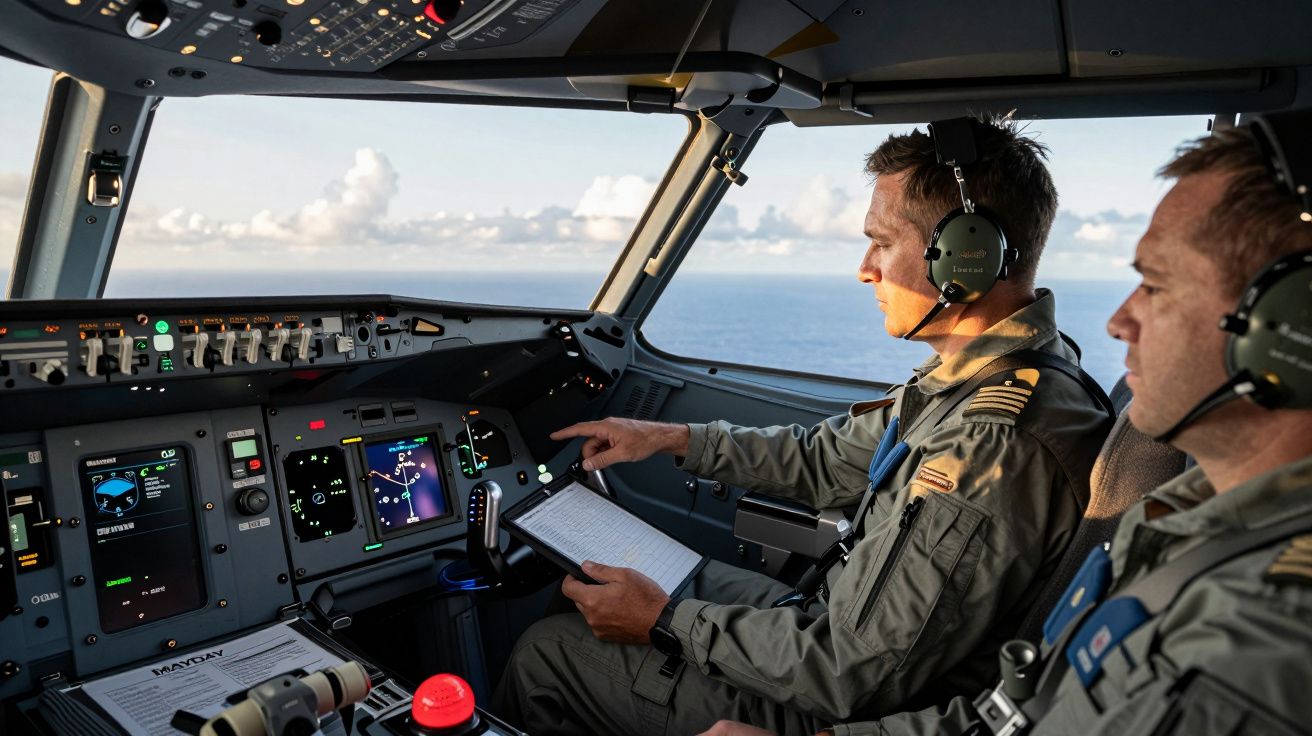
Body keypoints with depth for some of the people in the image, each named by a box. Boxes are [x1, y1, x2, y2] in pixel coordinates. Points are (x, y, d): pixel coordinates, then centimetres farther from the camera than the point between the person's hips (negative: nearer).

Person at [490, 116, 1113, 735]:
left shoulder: (993, 450, -34)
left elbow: (854, 680, -29)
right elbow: (830, 459, 9)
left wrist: (665, 620, -17)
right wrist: (675, 438, 9)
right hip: (854, 632, 9)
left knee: (545, 652, 2)